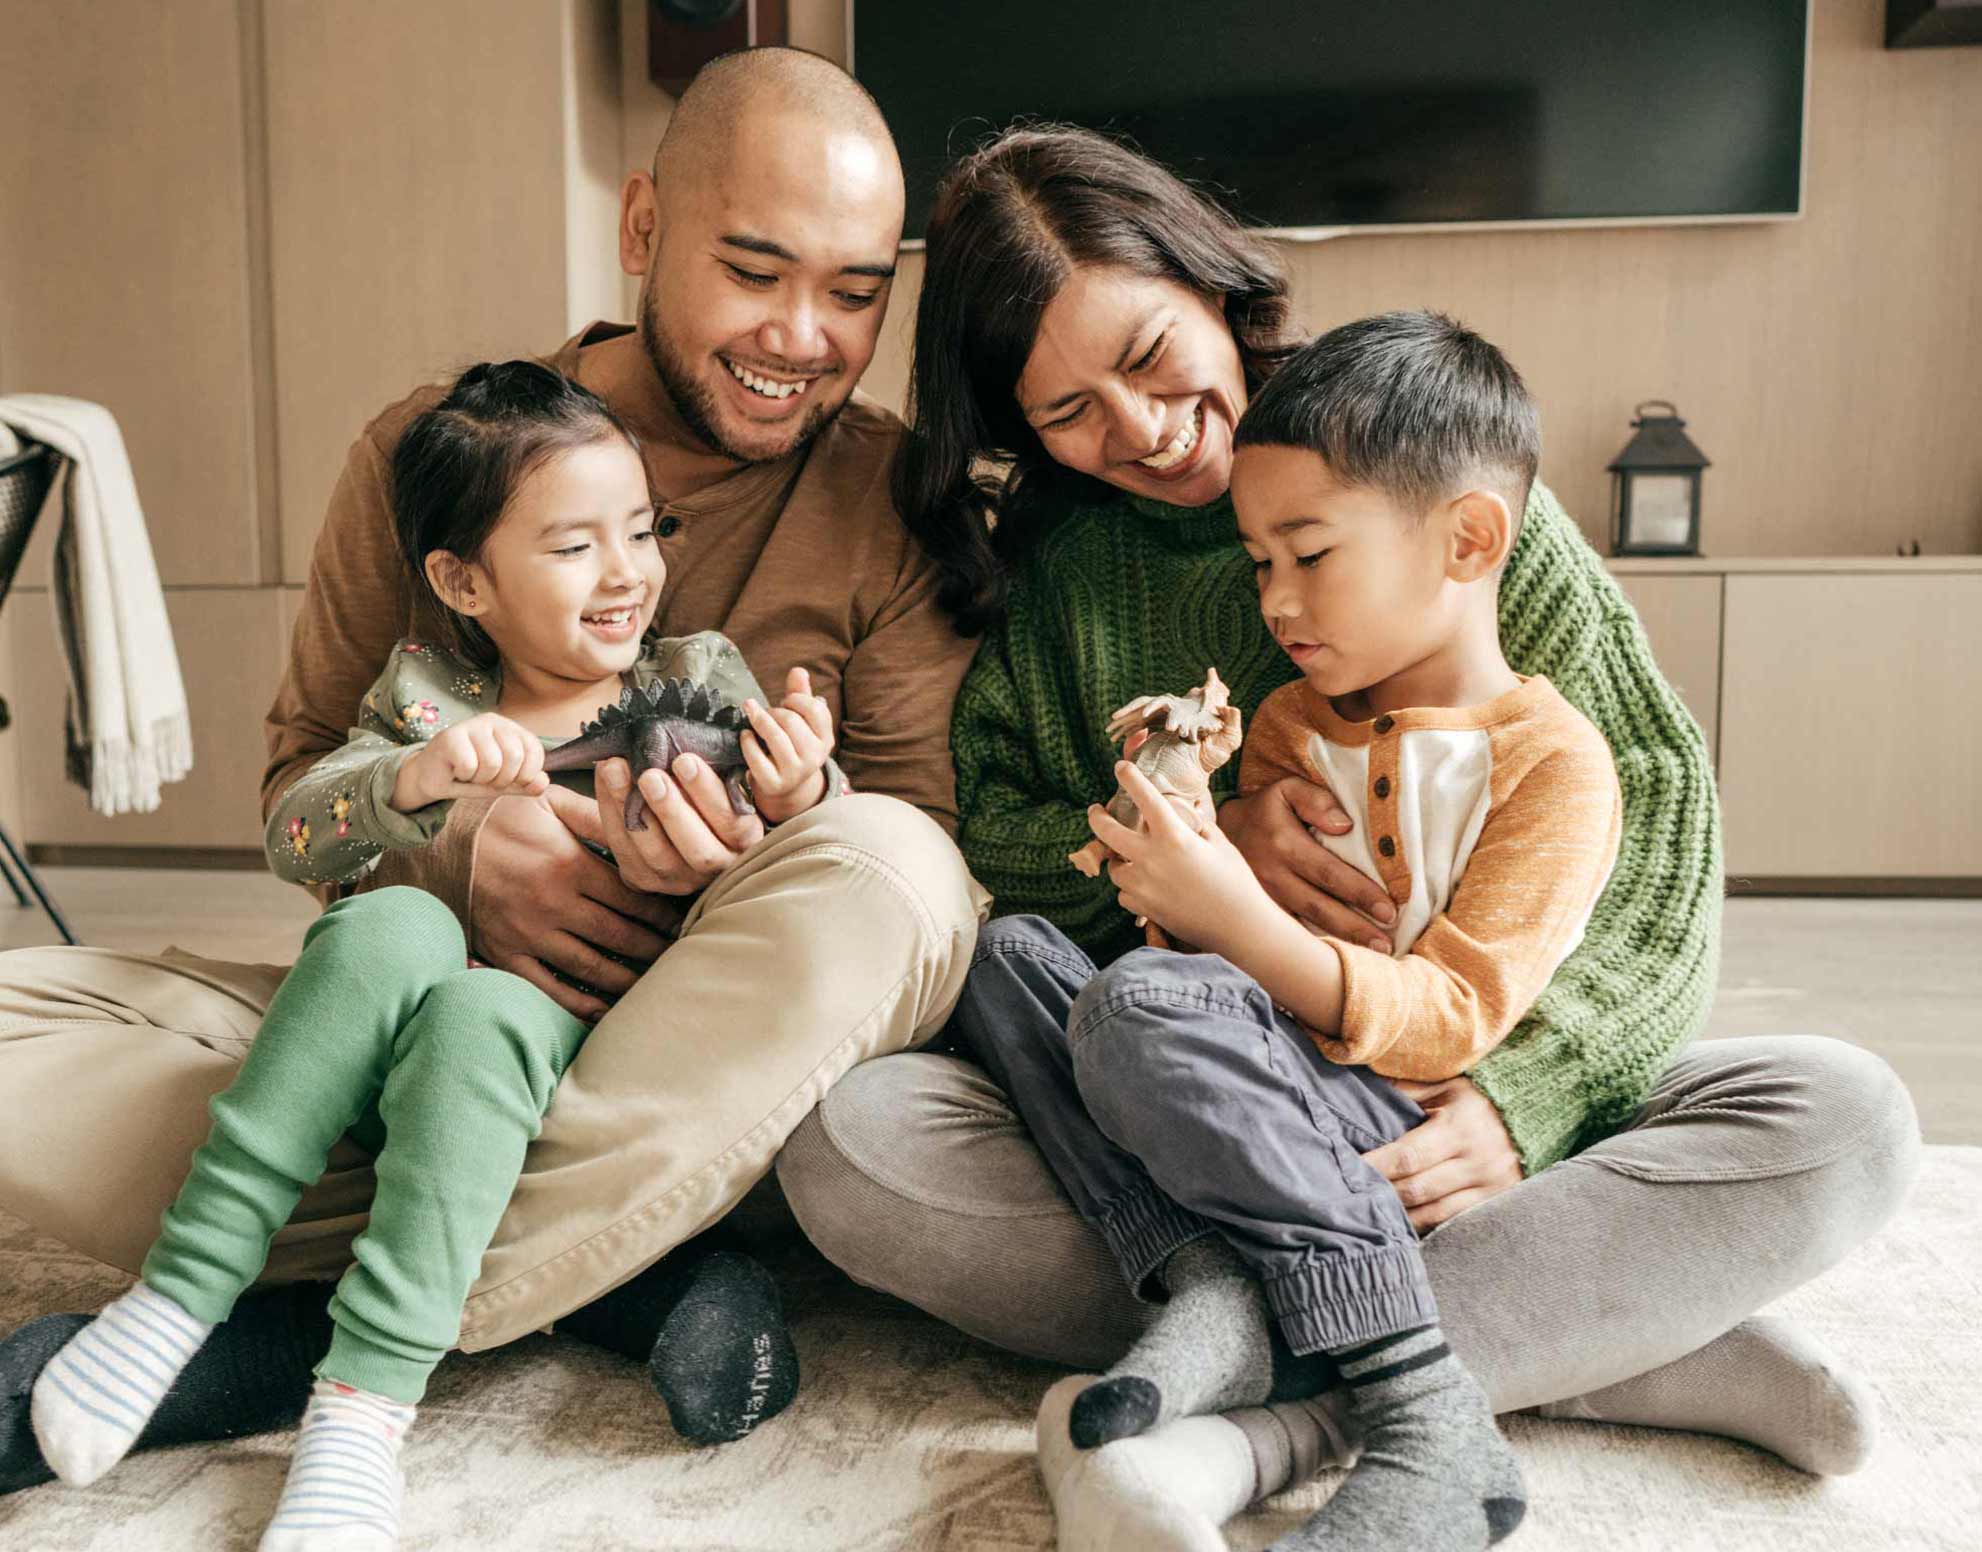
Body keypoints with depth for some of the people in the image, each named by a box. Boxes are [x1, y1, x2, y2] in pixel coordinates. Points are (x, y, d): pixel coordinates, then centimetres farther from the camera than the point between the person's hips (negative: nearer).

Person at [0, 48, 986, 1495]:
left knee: (882, 867, -35)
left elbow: (928, 829, -5)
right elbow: (304, 777, 5)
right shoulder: (430, 453, 2)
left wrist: (776, 838, -29)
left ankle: (283, 1339, -27)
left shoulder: (896, 498, -3)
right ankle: (620, 1276, -23)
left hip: (727, 1076, -1)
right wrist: (459, 847, -19)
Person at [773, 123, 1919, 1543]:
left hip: (1431, 1098, 0)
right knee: (852, 1143, -28)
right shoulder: (1032, 555, 6)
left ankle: (1251, 1427, -31)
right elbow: (974, 833, -3)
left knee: (1845, 1119, -22)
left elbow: (1656, 798, -5)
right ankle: (1598, 1346, -24)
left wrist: (1532, 1086, -19)